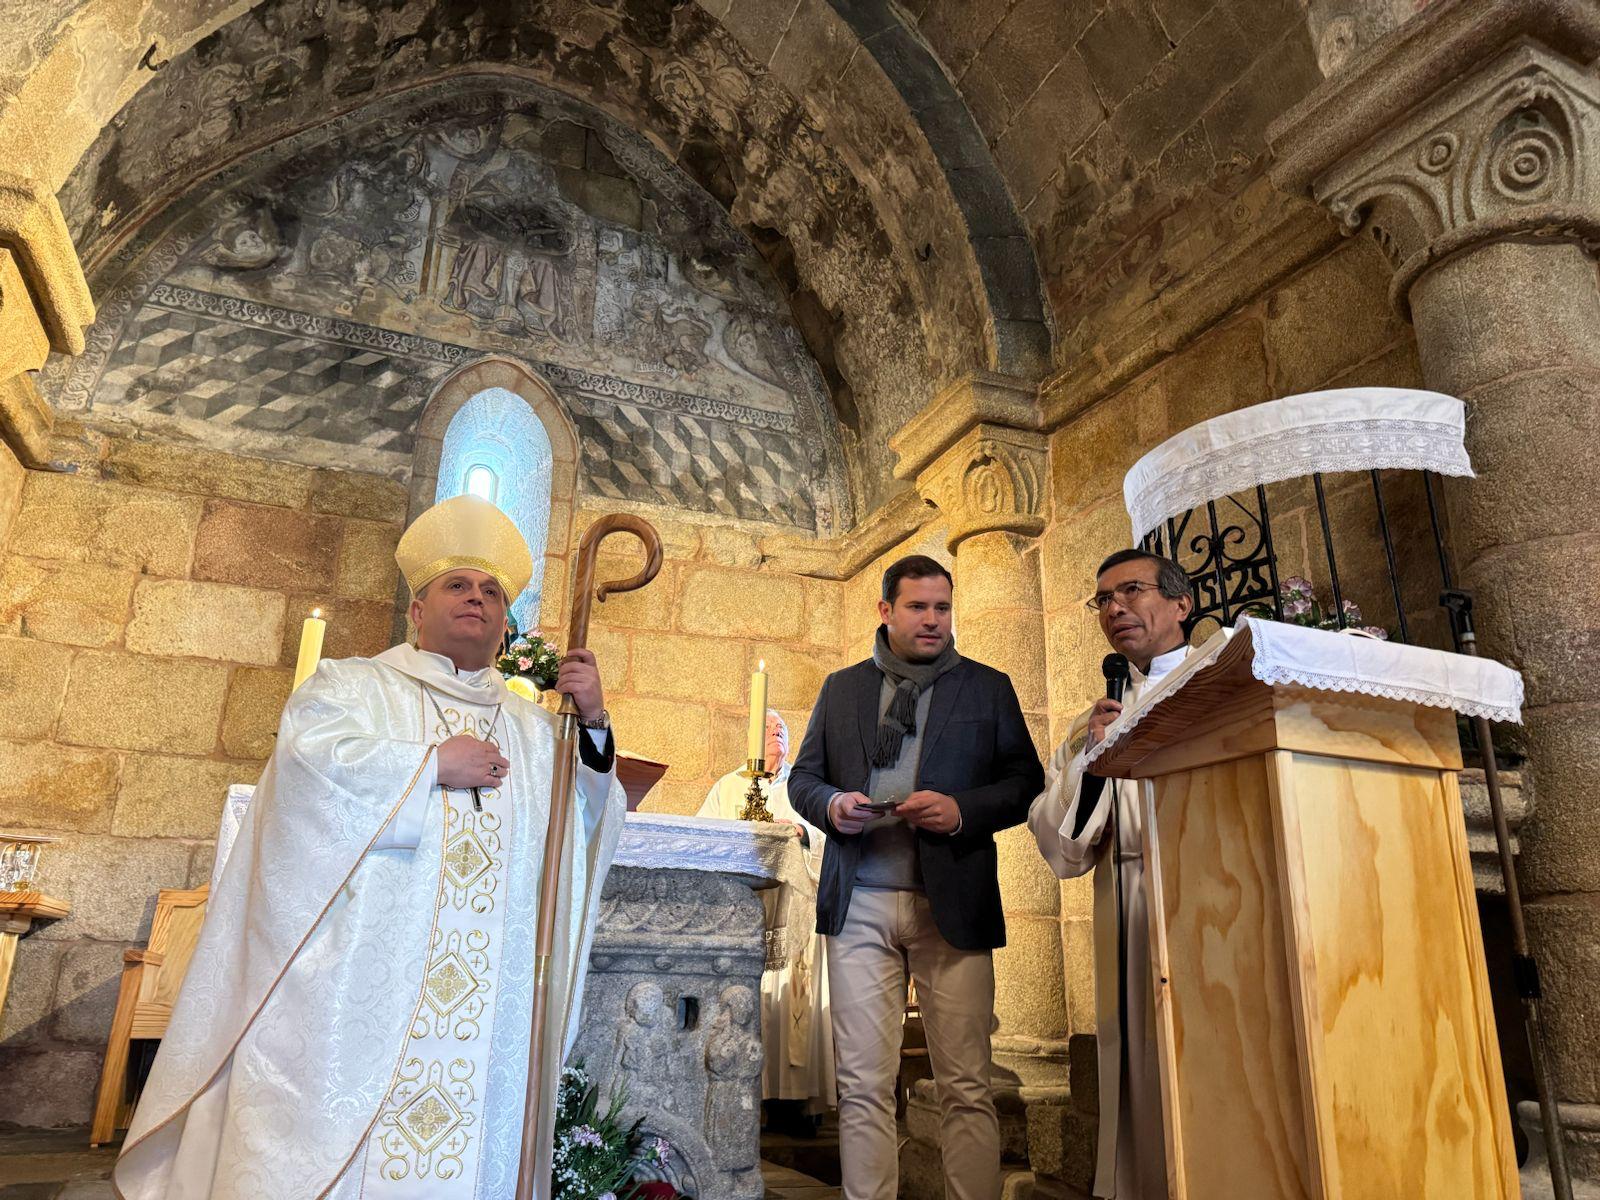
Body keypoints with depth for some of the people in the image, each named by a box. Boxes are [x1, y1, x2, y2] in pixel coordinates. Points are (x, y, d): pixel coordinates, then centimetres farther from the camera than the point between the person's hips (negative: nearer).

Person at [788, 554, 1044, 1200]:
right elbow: (802, 777, 16)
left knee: (966, 1088, 0)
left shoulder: (988, 687, 11)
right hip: (860, 903, 2)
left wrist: (961, 809, -12)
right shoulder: (841, 687, 16)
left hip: (952, 904, -1)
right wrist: (831, 805, -6)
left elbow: (1026, 781, 5)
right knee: (864, 1086, 4)